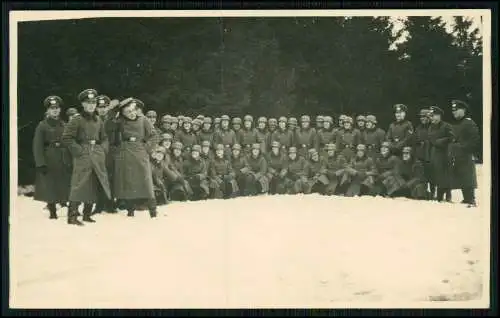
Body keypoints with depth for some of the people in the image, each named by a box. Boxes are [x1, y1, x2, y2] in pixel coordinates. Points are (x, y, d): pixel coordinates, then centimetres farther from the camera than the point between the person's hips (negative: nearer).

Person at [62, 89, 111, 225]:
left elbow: (104, 138, 23)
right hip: (83, 157, -6)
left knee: (95, 186, 8)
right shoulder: (77, 121, -5)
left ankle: (87, 214, 19)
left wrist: (103, 149, 6)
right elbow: (67, 138, -9)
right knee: (80, 186, -12)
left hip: (97, 158, 6)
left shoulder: (98, 121, 13)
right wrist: (78, 150, -13)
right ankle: (72, 216, -10)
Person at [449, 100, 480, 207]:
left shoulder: (469, 123, -7)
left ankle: (472, 200, -8)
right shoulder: (455, 124, 18)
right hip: (456, 157, 9)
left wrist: (462, 146, -16)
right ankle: (466, 199, 16)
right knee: (460, 180, 9)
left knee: (468, 181, -10)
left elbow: (476, 140, -13)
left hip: (465, 157, -8)